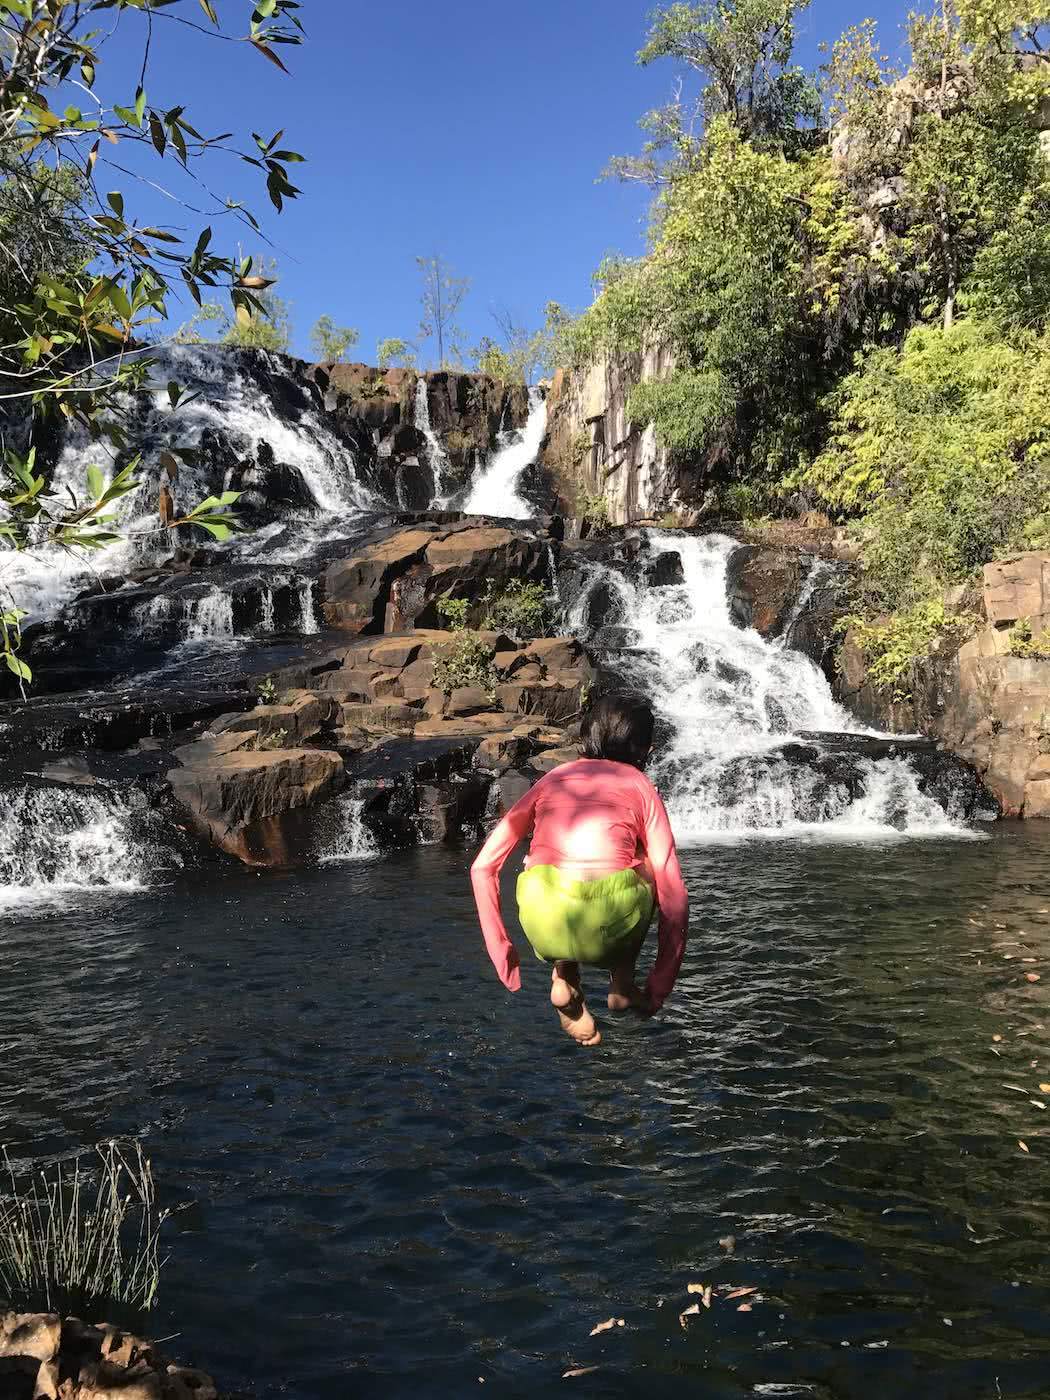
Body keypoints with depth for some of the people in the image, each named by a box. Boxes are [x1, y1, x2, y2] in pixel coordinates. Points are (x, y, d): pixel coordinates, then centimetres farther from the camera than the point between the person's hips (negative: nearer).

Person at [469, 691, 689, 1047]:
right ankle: (622, 981, 25)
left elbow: (483, 866, 22)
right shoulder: (639, 785, 19)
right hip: (608, 926, -1)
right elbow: (674, 897, 13)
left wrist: (501, 951, 28)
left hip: (543, 920, 2)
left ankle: (564, 978, 20)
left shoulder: (552, 778, 25)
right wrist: (660, 988, 21)